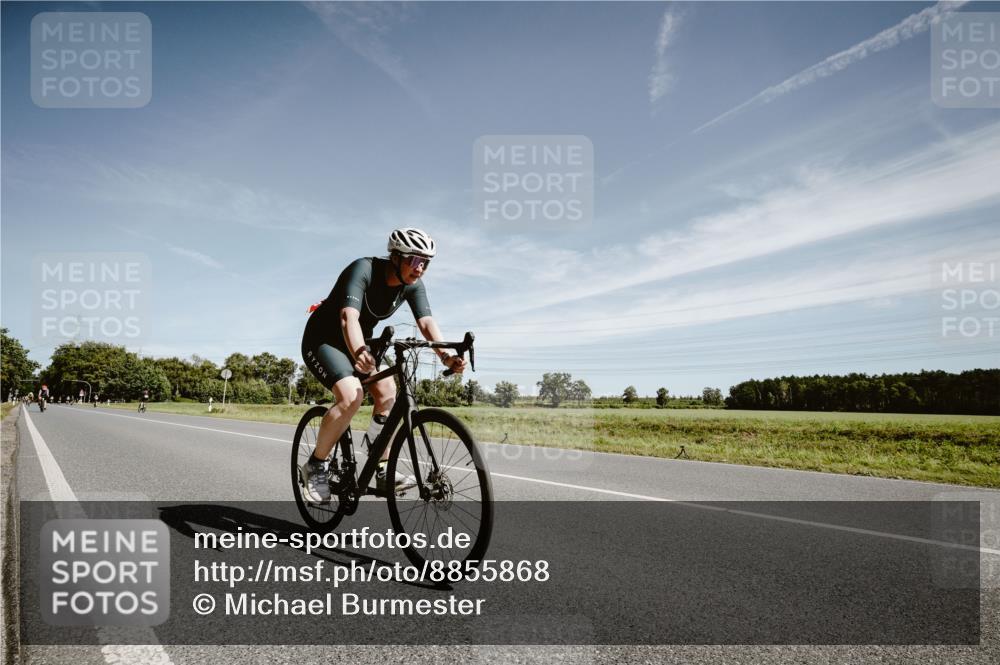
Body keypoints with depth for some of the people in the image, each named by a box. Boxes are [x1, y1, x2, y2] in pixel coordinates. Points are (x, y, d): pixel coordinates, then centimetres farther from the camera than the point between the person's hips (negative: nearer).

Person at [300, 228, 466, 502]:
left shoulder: (413, 284, -12)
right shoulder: (363, 269, -30)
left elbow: (426, 322, -24)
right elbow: (349, 317, -44)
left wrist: (445, 355, -43)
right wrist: (358, 353, -64)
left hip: (360, 342, 7)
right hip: (323, 339, -6)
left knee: (387, 392, -13)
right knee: (351, 396, -27)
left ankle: (382, 472, -2)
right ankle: (315, 466, -7)